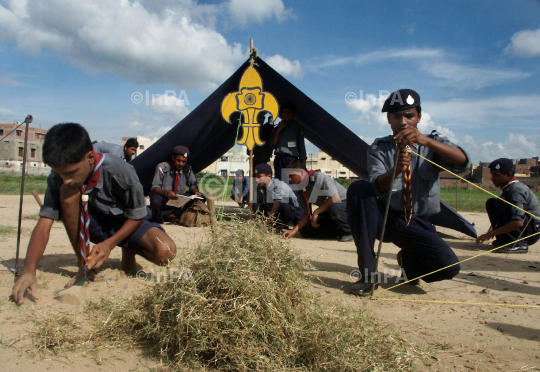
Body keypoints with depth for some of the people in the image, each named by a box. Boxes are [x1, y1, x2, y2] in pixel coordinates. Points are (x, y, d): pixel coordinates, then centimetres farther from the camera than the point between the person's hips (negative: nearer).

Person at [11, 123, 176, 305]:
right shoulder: (59, 178, -20)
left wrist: (110, 244, -28)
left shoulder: (120, 172, -31)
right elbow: (44, 223, -24)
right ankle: (84, 265, -14)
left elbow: (137, 216, -18)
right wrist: (29, 271, -37)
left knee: (165, 252, -33)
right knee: (68, 193, -29)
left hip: (127, 224, -2)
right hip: (94, 224, 3)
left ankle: (128, 253, 5)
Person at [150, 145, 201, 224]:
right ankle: (157, 218, -3)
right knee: (156, 199, -40)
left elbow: (193, 185, 4)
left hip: (178, 201, 4)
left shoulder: (187, 169, -3)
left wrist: (196, 192, -21)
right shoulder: (162, 167, -15)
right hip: (164, 201, -4)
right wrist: (166, 192, -42)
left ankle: (175, 215, -6)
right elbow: (155, 188, -20)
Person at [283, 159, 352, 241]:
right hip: (328, 210, 8)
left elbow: (335, 198, -29)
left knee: (334, 208, -43)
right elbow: (306, 214, -1)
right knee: (305, 230, -7)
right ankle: (340, 231, -1)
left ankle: (349, 231, -14)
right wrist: (294, 230, -14)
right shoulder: (300, 190, 1)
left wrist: (316, 212, -24)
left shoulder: (319, 177, -21)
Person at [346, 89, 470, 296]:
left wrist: (426, 141, -36)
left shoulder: (433, 144, 3)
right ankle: (367, 273, -23)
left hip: (416, 223, 0)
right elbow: (377, 186, -17)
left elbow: (462, 162, -20)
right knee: (358, 188, -30)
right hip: (384, 217, 0)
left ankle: (408, 260, 14)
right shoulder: (379, 148, 1)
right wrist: (395, 170, -40)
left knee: (448, 266, -26)